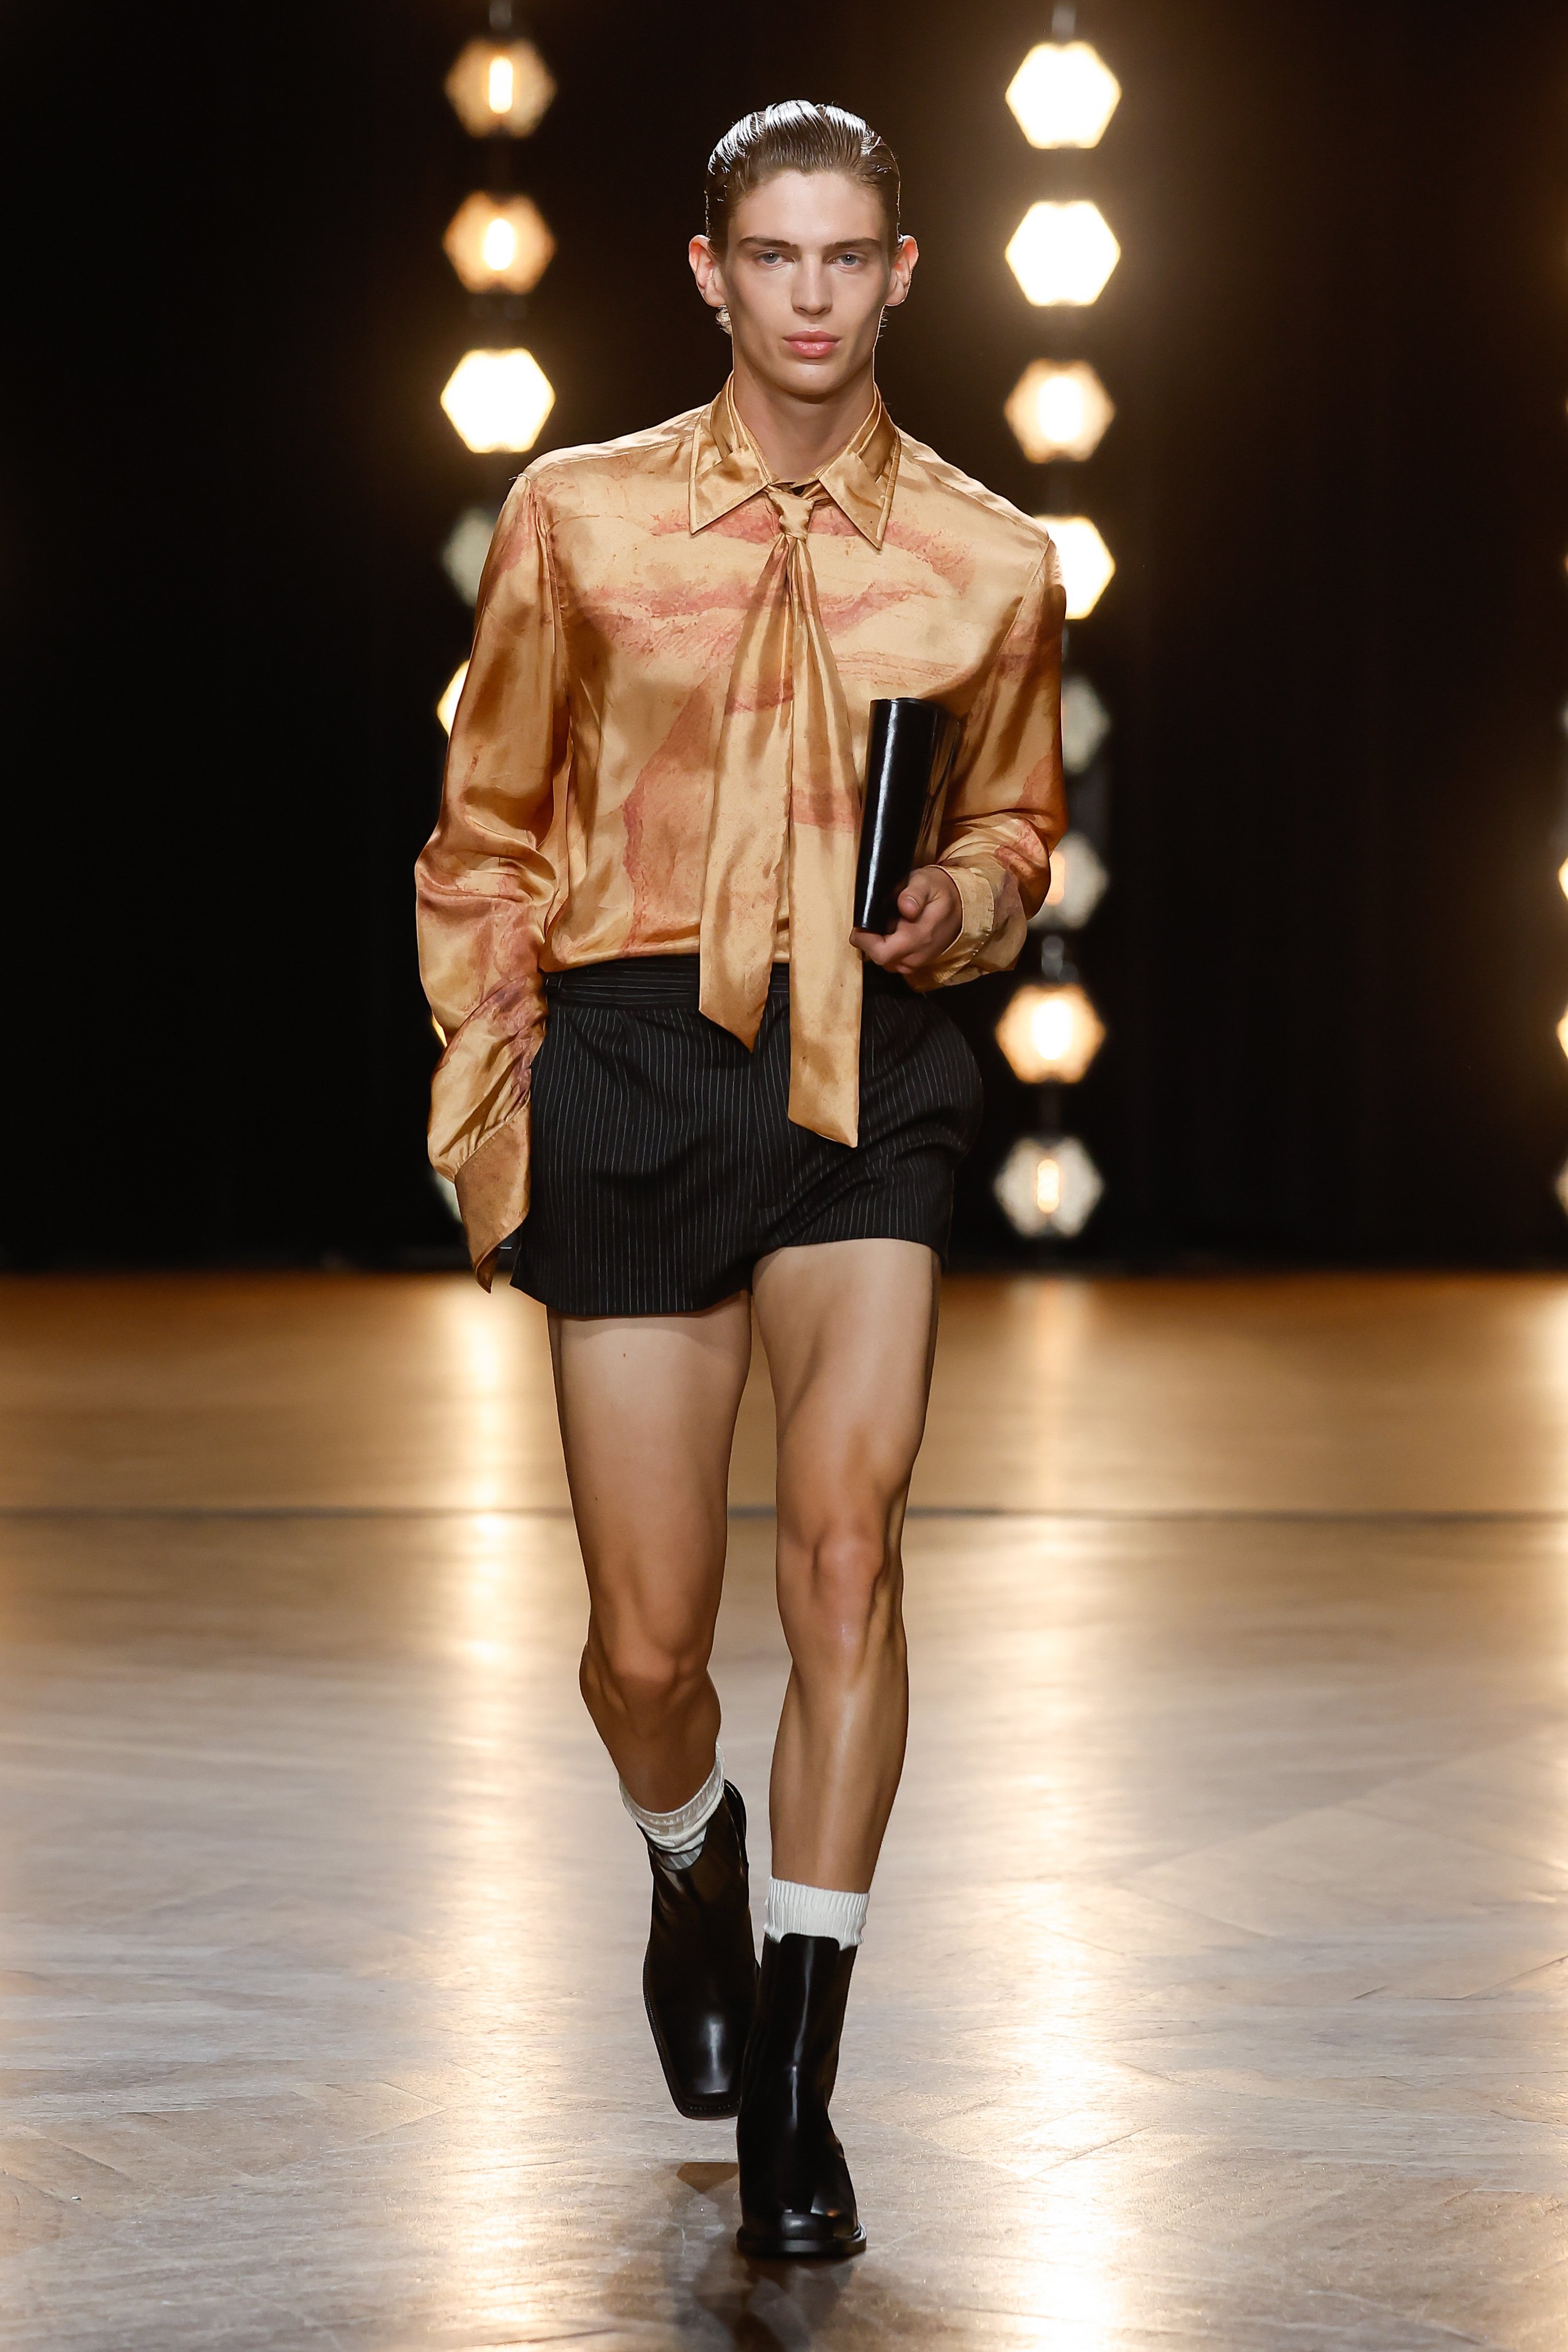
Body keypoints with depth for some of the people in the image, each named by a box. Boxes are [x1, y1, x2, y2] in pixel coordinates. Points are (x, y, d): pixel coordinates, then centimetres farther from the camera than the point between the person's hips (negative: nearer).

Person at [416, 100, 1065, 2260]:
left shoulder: (989, 563, 5)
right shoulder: (579, 519, 3)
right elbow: (486, 831, 11)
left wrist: (969, 900, -2)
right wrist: (488, 1087, 4)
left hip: (870, 1067, 0)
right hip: (635, 1052, 0)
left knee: (847, 1534, -21)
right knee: (649, 1637, 2)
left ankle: (792, 2086, -13)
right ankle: (693, 1861, 40)